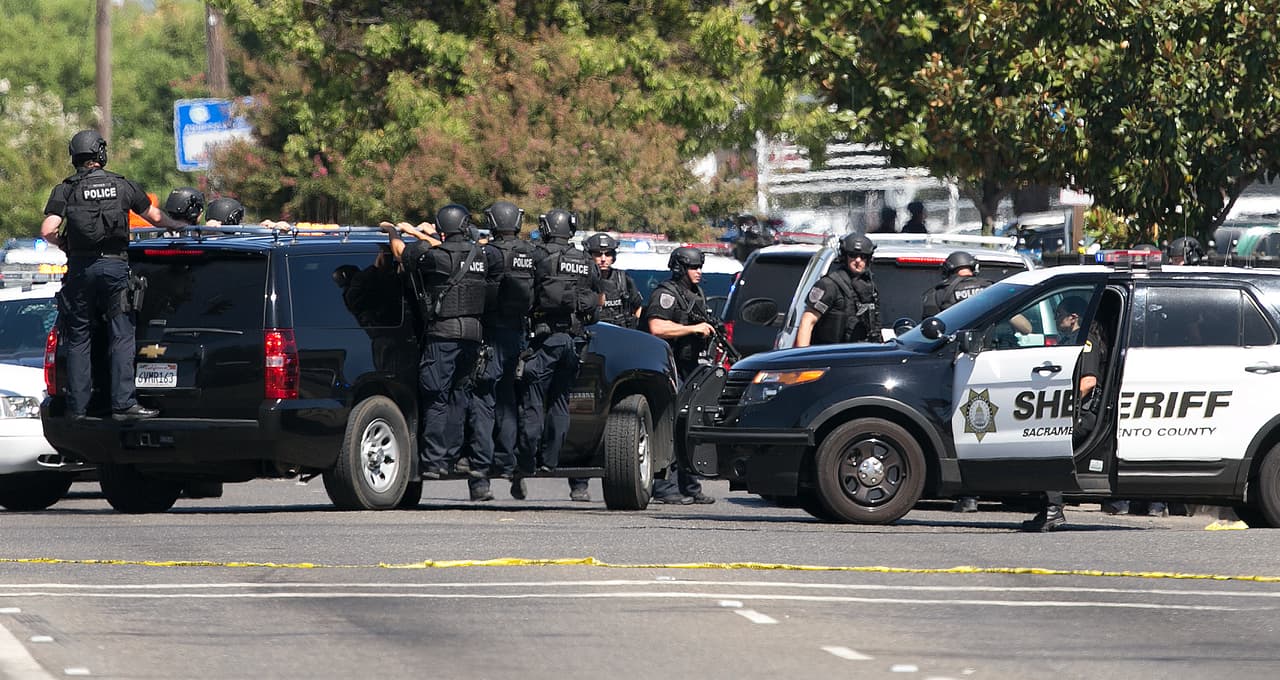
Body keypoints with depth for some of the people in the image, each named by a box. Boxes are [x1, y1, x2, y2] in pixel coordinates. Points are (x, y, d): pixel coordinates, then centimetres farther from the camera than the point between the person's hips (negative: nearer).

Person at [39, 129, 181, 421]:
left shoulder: (65, 190, 2)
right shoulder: (123, 185, 6)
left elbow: (48, 232, -9)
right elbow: (155, 217, 18)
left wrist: (65, 245, 11)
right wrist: (179, 226, 36)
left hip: (80, 268, 0)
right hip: (116, 266, 0)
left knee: (78, 340, 7)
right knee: (121, 338, 0)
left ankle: (77, 406, 6)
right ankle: (123, 403, -9)